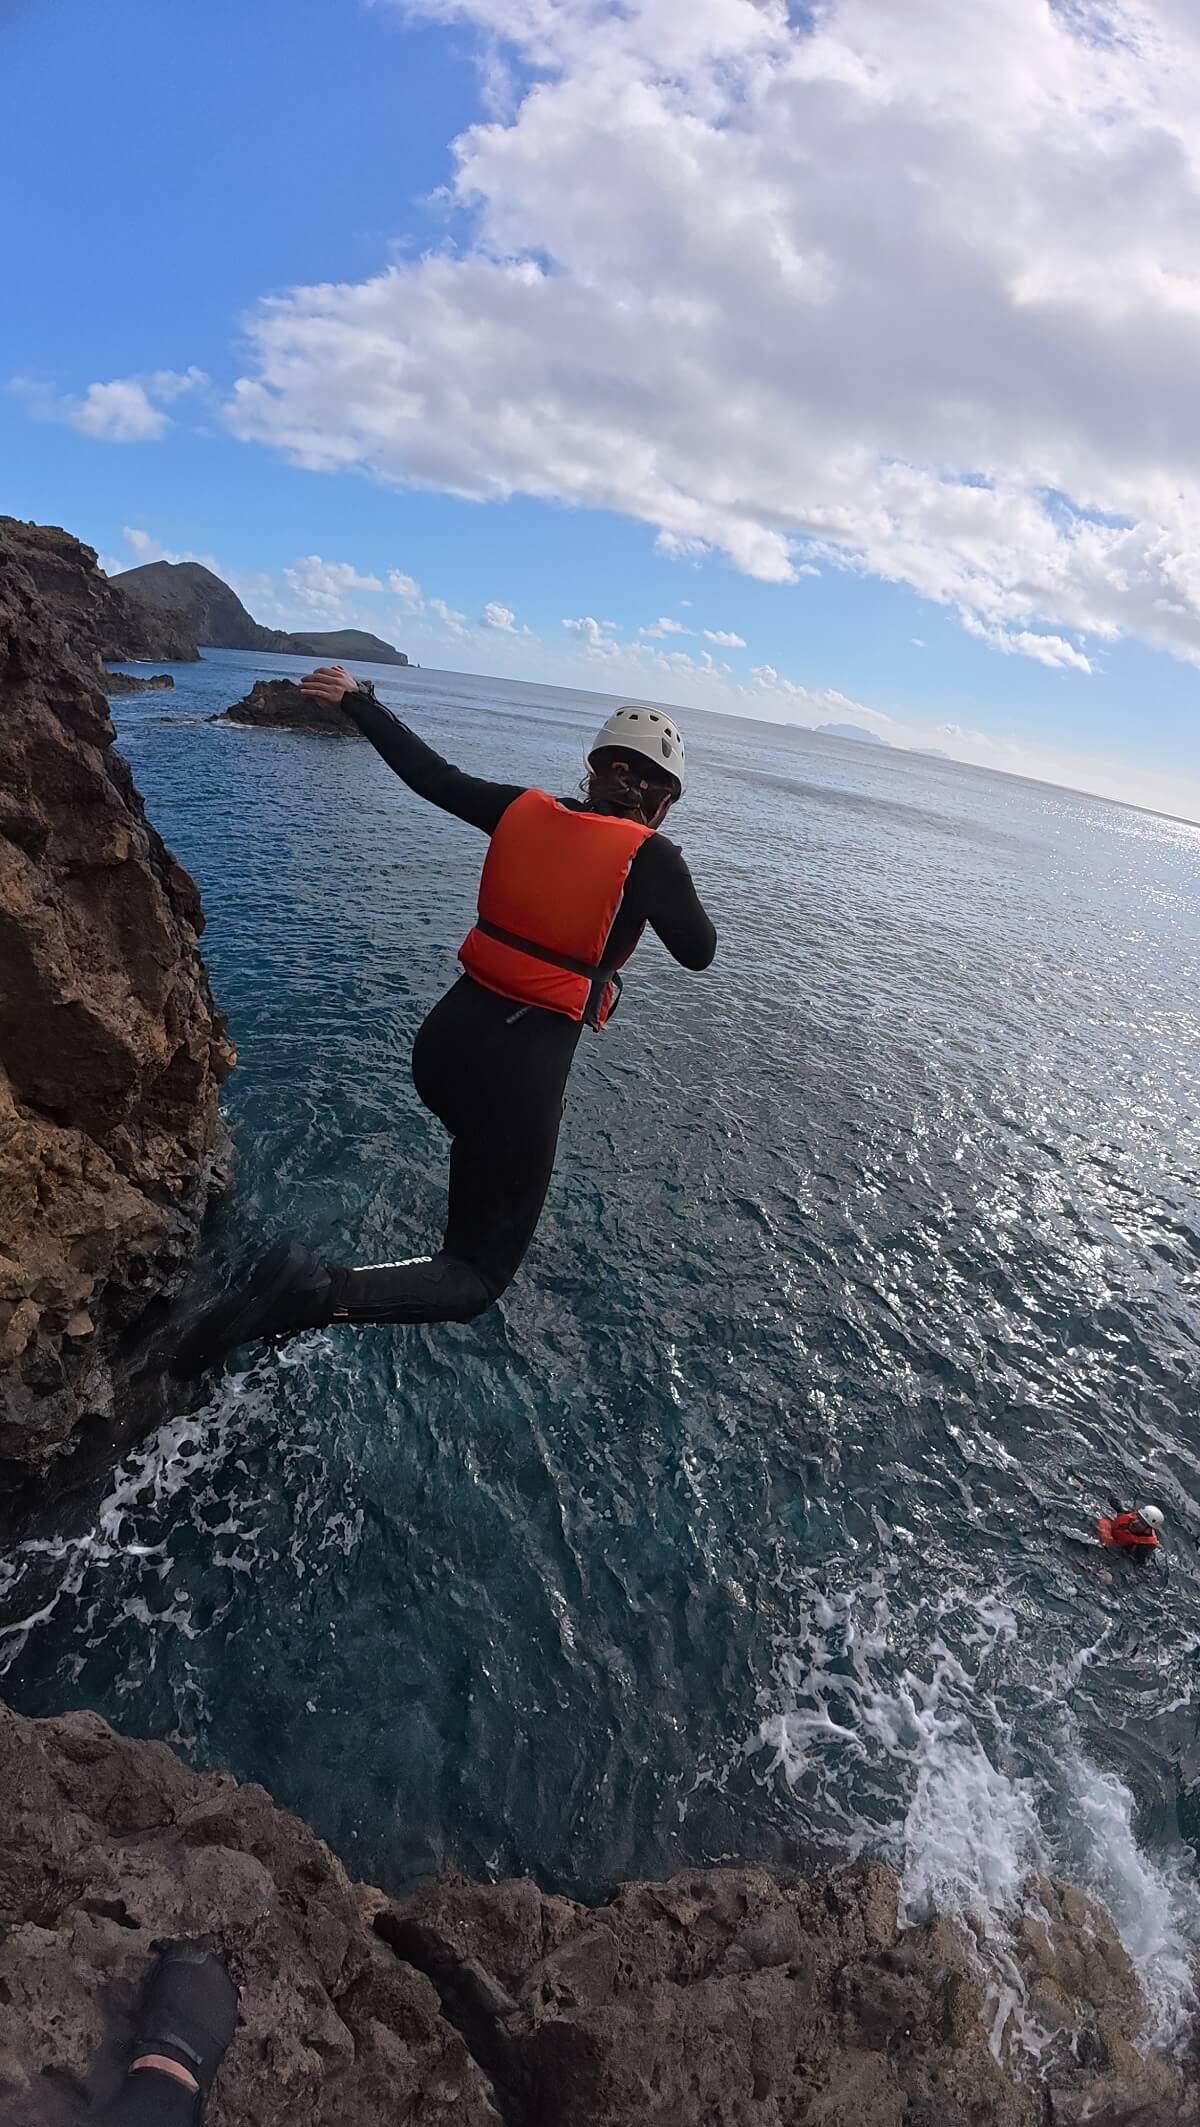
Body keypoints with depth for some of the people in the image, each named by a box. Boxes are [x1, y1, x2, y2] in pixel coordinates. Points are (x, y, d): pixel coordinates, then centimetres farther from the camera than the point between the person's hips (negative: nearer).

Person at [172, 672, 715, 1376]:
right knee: (474, 1282, 4)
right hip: (522, 1075, -6)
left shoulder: (525, 811, 2)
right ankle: (315, 1293, -17)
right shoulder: (652, 858, -10)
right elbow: (699, 953, 4)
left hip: (444, 1040, 6)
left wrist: (358, 700, 26)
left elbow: (432, 775, 12)